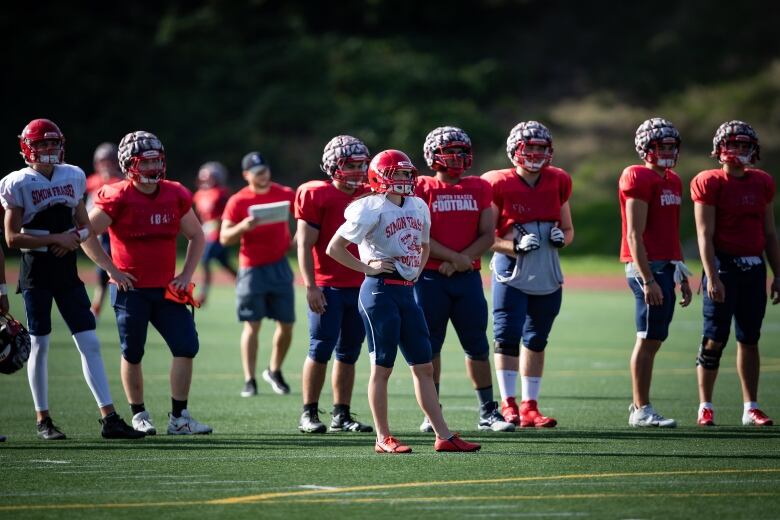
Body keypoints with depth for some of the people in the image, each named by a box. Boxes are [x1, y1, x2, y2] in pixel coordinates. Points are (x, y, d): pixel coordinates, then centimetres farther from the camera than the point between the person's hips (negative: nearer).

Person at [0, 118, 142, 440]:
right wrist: (56, 238, -15)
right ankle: (43, 420, 14)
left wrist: (74, 239, -8)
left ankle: (109, 418, -4)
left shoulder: (72, 178, 7)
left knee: (89, 343, -2)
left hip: (67, 271, 4)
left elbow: (85, 226, 15)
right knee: (40, 346, 3)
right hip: (36, 272, -4)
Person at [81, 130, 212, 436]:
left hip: (166, 289, 4)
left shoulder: (176, 196, 3)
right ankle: (139, 416, 20)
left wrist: (186, 275, 4)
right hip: (131, 290, -4)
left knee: (186, 347, -6)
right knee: (133, 354, 5)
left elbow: (196, 236, 15)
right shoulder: (118, 198, -11)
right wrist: (112, 270, -10)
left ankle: (179, 418, 0)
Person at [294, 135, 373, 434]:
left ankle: (342, 415, 13)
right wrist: (311, 286, -13)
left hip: (360, 287, 5)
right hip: (328, 287, -5)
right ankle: (309, 414, 2)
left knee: (349, 353, 8)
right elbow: (305, 245, -7)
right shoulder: (317, 196, -6)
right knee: (321, 350, -5)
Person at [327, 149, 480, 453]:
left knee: (424, 367, 7)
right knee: (382, 366, -1)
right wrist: (367, 267, -9)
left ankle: (444, 436, 8)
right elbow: (334, 248, -10)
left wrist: (416, 271, 14)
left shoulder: (417, 207, 12)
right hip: (380, 291, -7)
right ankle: (383, 438, 6)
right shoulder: (372, 209, -10)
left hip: (407, 291, 7)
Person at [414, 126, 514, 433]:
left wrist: (458, 262, -10)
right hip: (430, 278, -3)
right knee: (429, 347, 3)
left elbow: (487, 236, 3)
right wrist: (455, 257, -13)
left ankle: (488, 413, 11)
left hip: (468, 278, 3)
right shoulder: (423, 189, -2)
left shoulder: (479, 189, 9)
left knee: (477, 347, 4)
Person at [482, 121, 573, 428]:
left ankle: (530, 406, 16)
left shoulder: (557, 183, 7)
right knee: (508, 337, -10)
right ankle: (509, 405, -2)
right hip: (511, 273, -5)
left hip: (547, 275, 5)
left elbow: (568, 229, 18)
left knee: (536, 340, 10)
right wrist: (515, 246, -20)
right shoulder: (499, 185, -6)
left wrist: (561, 237, -5)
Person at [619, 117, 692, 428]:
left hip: (666, 267, 9)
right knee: (648, 339, -6)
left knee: (653, 339, 11)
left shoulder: (672, 181, 17)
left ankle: (639, 405, 18)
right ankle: (641, 410, -2)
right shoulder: (639, 179, -11)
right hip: (648, 266, -9)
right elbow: (635, 236, -15)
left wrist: (682, 278, 22)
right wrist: (648, 280, -20)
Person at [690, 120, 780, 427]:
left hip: (754, 267, 5)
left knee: (749, 340, 8)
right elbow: (705, 235, -9)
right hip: (724, 265, -5)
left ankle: (751, 408, 14)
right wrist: (712, 277, -16)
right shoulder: (710, 183, -5)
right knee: (714, 340, -4)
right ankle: (705, 407, 5)